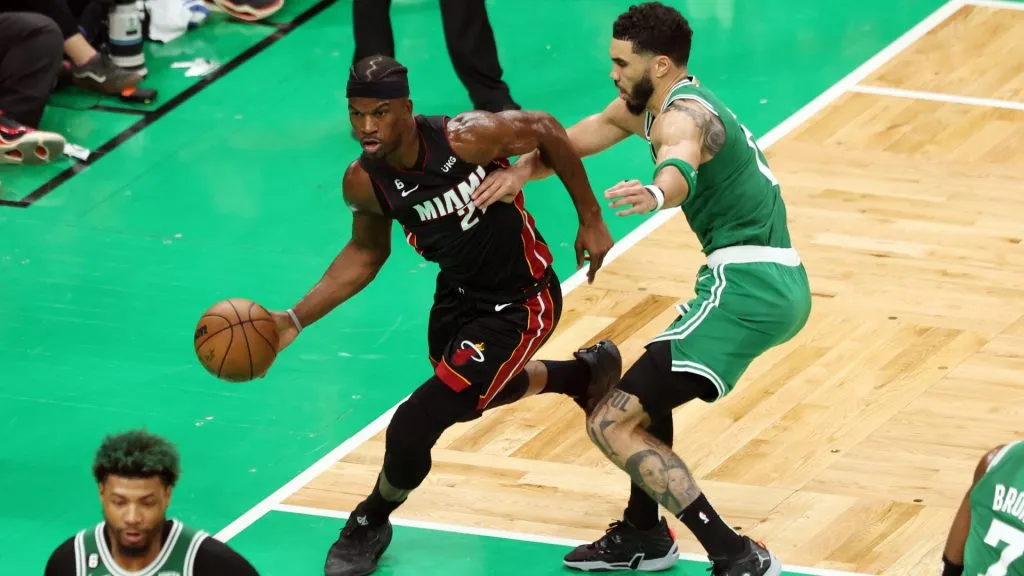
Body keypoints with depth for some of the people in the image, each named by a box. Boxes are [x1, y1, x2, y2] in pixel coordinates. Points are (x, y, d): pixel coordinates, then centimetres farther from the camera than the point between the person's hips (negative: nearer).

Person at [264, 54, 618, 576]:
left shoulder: (467, 137, -33)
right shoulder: (363, 183, -17)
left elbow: (546, 131, -15)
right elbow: (366, 253, 4)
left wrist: (591, 220, -8)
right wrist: (296, 319, -5)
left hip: (518, 303, -6)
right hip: (458, 295, 7)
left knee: (415, 425, -16)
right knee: (469, 397, 33)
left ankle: (371, 525, 15)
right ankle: (586, 373, 61)